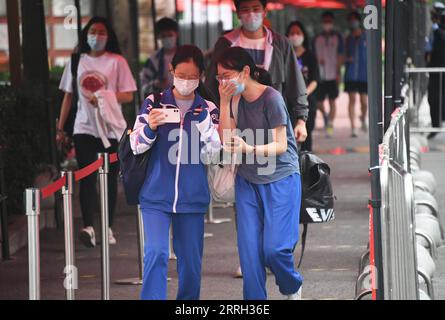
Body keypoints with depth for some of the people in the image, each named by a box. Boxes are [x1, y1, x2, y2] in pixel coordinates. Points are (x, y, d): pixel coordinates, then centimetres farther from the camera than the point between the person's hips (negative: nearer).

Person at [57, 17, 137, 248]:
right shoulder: (77, 62, 9)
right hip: (84, 128, 1)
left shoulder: (117, 62, 1)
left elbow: (128, 96, -4)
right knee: (86, 178, -10)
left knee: (110, 179, 4)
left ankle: (108, 228, 13)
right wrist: (60, 128, 10)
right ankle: (88, 228, -19)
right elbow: (68, 96, 13)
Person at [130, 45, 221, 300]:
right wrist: (150, 127, -19)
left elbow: (214, 151, -4)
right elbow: (136, 146, 1)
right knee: (156, 254, -16)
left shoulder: (208, 109, 5)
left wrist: (203, 120, -17)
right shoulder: (154, 103, 1)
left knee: (191, 260, 8)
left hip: (192, 197, 2)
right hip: (157, 195, -2)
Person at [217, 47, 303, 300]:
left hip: (280, 180, -6)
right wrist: (224, 102, -9)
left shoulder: (271, 99, -15)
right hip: (248, 181, 6)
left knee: (274, 248, -9)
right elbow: (226, 139, -2)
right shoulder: (236, 100, 5)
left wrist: (248, 148, -30)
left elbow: (280, 146, -14)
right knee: (249, 249, -1)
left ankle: (293, 288, 20)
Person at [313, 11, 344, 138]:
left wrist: (338, 72, -6)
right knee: (319, 102, 2)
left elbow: (340, 56, 2)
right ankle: (325, 116, 30)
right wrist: (318, 61, -10)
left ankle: (330, 125, 2)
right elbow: (314, 56, 13)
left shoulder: (337, 37, 4)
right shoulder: (317, 39, 10)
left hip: (333, 75, -2)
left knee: (332, 101, -2)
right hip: (320, 74, 2)